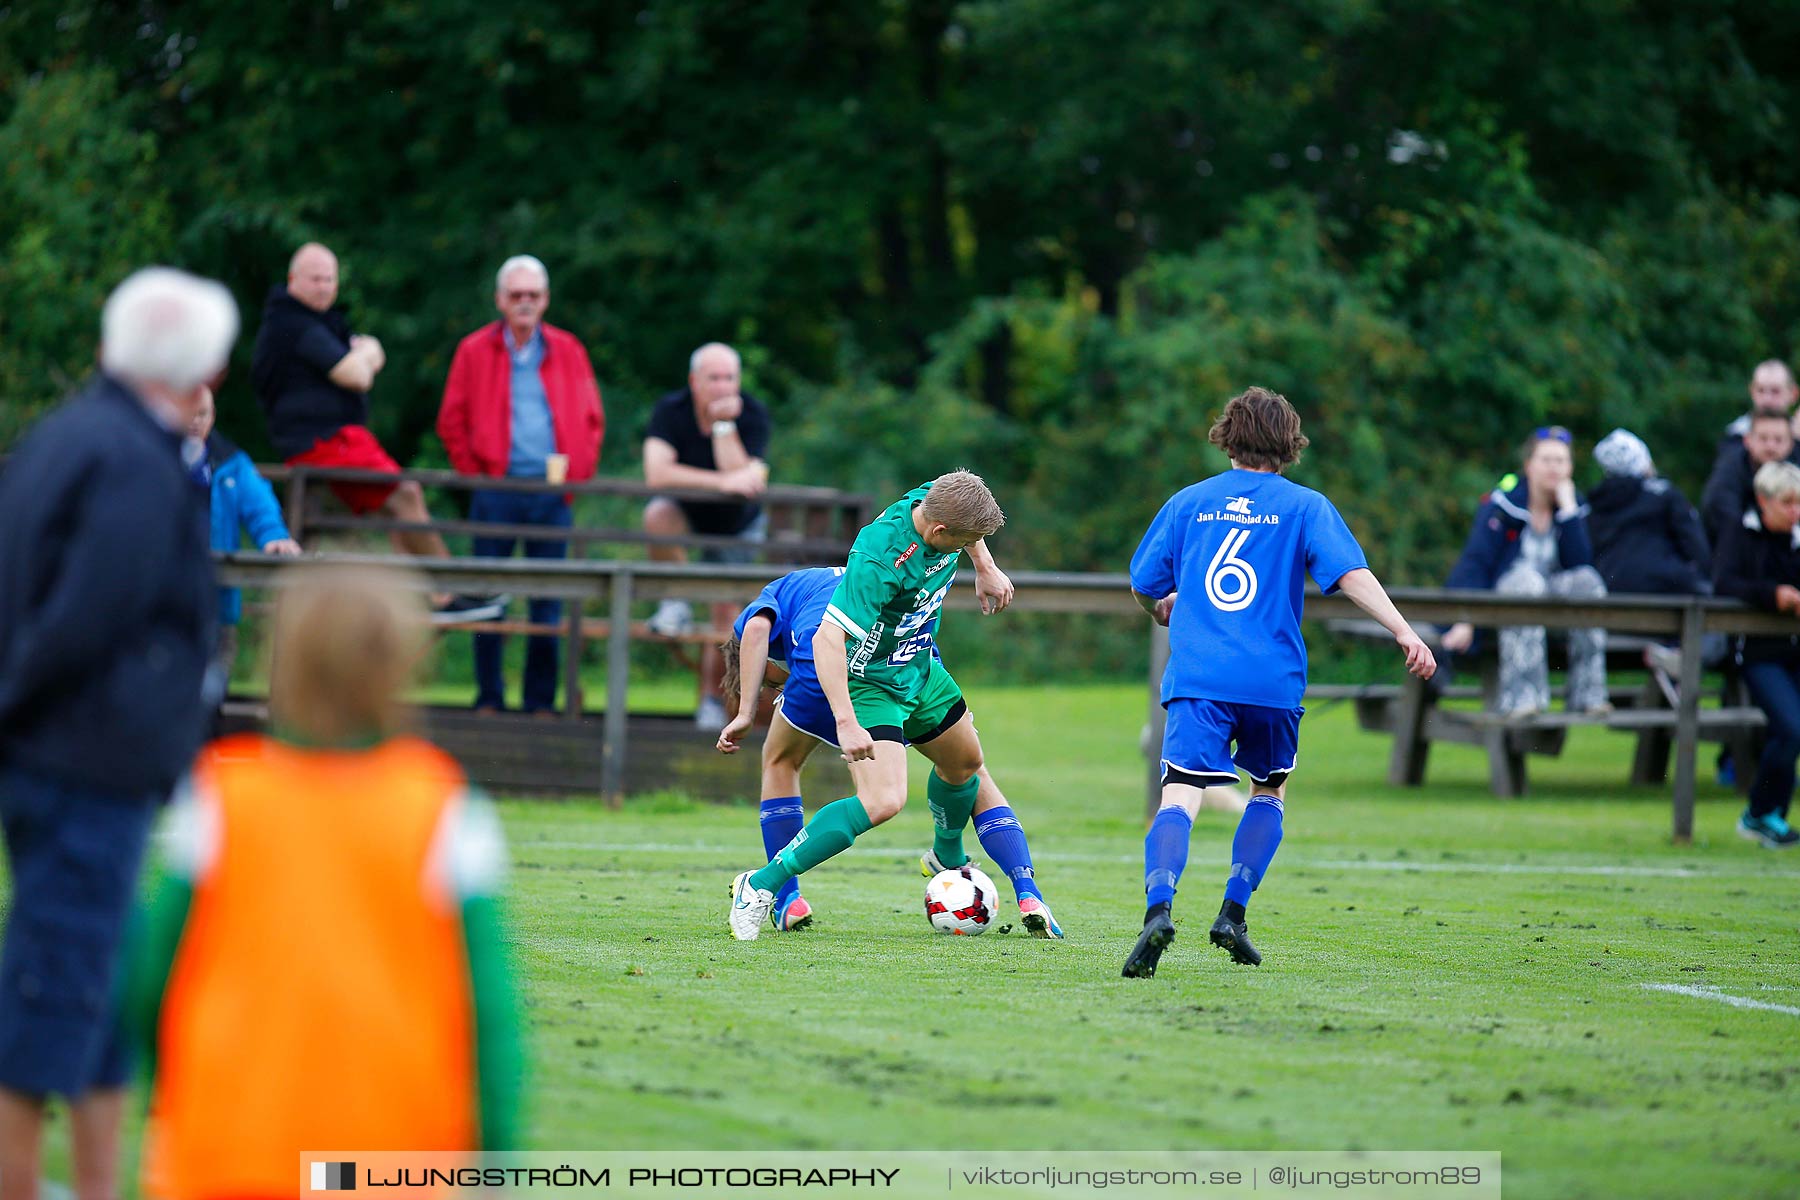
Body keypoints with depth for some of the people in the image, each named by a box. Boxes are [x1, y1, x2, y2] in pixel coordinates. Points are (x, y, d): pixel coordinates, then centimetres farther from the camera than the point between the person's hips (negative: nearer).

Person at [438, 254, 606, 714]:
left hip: (553, 492, 1)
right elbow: (452, 421, 8)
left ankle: (541, 701, 6)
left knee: (549, 601, 1)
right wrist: (473, 471, 0)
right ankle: (488, 698, 7)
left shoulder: (567, 352, 11)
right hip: (496, 490, -1)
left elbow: (592, 419, 15)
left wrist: (578, 473, 5)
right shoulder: (475, 352, 7)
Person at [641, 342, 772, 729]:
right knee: (657, 515, -35)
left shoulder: (752, 414, -21)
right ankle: (675, 606, -17)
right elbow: (656, 472, -34)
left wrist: (724, 424, -36)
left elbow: (746, 482, -32)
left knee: (725, 613, -6)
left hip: (737, 527, 1)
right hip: (686, 515, 0)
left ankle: (711, 701, 8)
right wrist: (723, 481, -40)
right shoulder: (672, 410, -21)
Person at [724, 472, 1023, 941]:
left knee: (964, 761, 26)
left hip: (919, 669, 9)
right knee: (884, 801, -24)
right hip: (868, 683, -9)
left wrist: (985, 568, 17)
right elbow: (827, 638, -39)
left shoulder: (941, 500, -14)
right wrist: (846, 723, -42)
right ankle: (761, 885, -17)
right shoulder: (879, 560, -38)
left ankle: (949, 860, 56)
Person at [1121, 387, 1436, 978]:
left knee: (1180, 796, -12)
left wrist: (1163, 609, 41)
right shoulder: (1304, 506, 7)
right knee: (1270, 791, 23)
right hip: (1273, 683, 0)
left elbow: (1143, 586, 19)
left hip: (1197, 679, 0)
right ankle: (1232, 914, 12)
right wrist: (1404, 632, -10)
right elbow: (1351, 574, -6)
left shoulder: (1188, 502, 13)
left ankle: (1159, 907, -37)